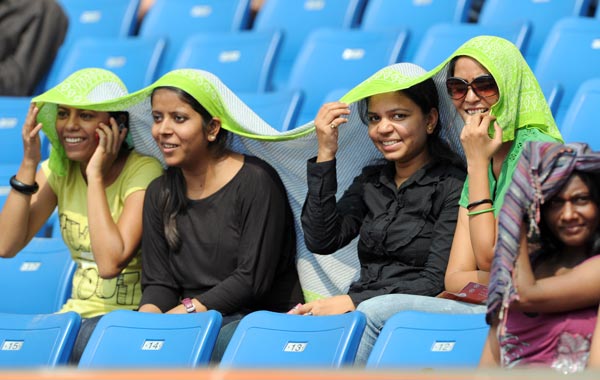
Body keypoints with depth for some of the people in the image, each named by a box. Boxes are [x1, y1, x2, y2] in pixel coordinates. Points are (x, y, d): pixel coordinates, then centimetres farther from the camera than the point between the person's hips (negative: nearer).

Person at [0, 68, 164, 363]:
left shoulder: (142, 171, -14)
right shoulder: (58, 170, 5)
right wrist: (28, 165, -10)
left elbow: (110, 263, -26)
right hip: (79, 313, 6)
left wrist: (95, 175, -21)